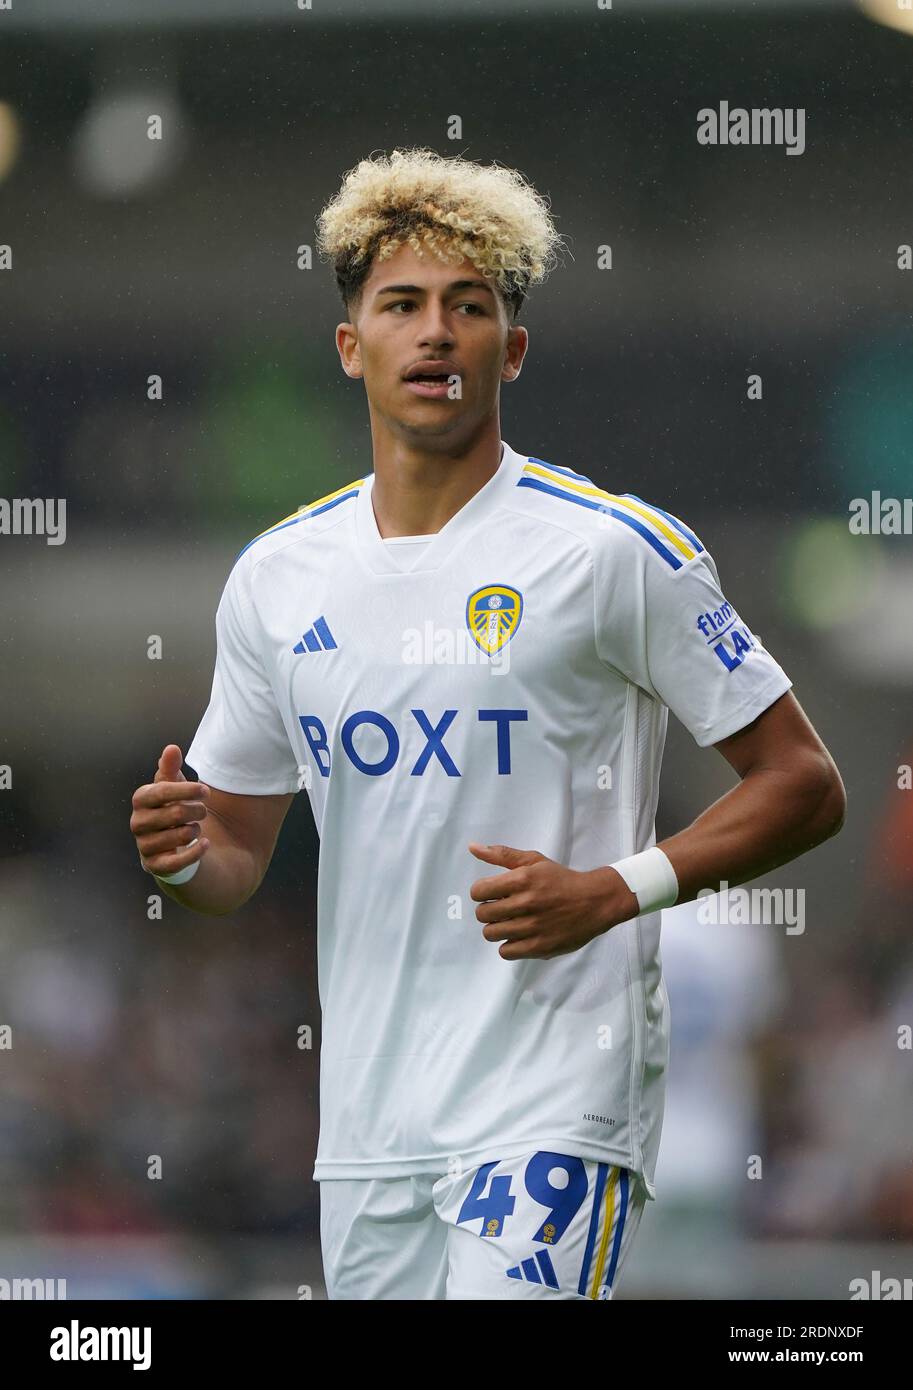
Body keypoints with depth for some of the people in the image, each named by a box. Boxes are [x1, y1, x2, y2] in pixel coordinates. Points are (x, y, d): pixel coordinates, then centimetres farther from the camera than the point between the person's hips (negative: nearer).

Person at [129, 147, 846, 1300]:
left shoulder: (618, 549, -5)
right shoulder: (276, 576, 10)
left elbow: (803, 784, -3)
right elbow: (239, 855, 18)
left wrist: (615, 892, -16)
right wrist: (182, 854, -6)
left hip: (558, 1103, -5)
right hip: (365, 1111, 6)